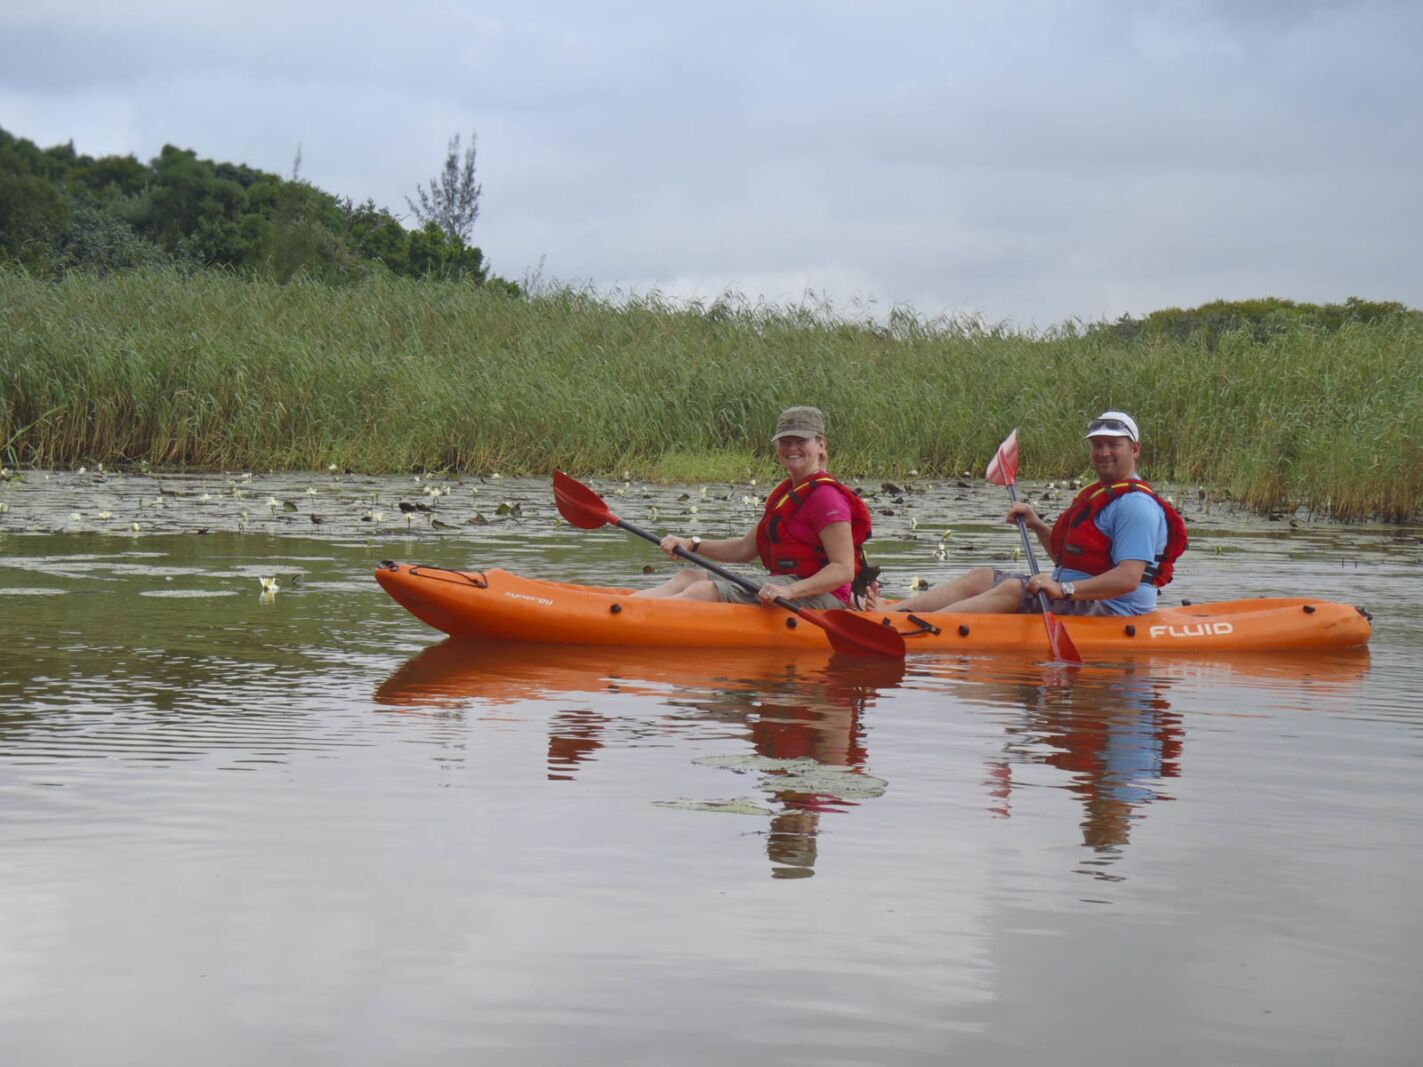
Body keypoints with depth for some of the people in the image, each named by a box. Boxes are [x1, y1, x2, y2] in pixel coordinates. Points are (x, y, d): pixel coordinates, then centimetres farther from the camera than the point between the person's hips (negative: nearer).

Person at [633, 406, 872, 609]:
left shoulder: (825, 497, -12)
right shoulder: (785, 493, 20)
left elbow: (844, 570, -19)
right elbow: (744, 549, 21)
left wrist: (789, 591, -32)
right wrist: (691, 544, 8)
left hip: (817, 597, -10)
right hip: (785, 587, 10)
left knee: (703, 592, -23)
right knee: (689, 576, 1)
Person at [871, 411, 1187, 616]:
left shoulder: (1136, 505, -14)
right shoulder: (1097, 495, 19)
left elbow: (1128, 579, -26)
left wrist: (1063, 590, -33)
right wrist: (1037, 525, 10)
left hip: (1112, 611, -10)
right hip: (1078, 598, 10)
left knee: (1012, 591, -25)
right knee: (981, 578, 1)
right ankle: (890, 612, -13)